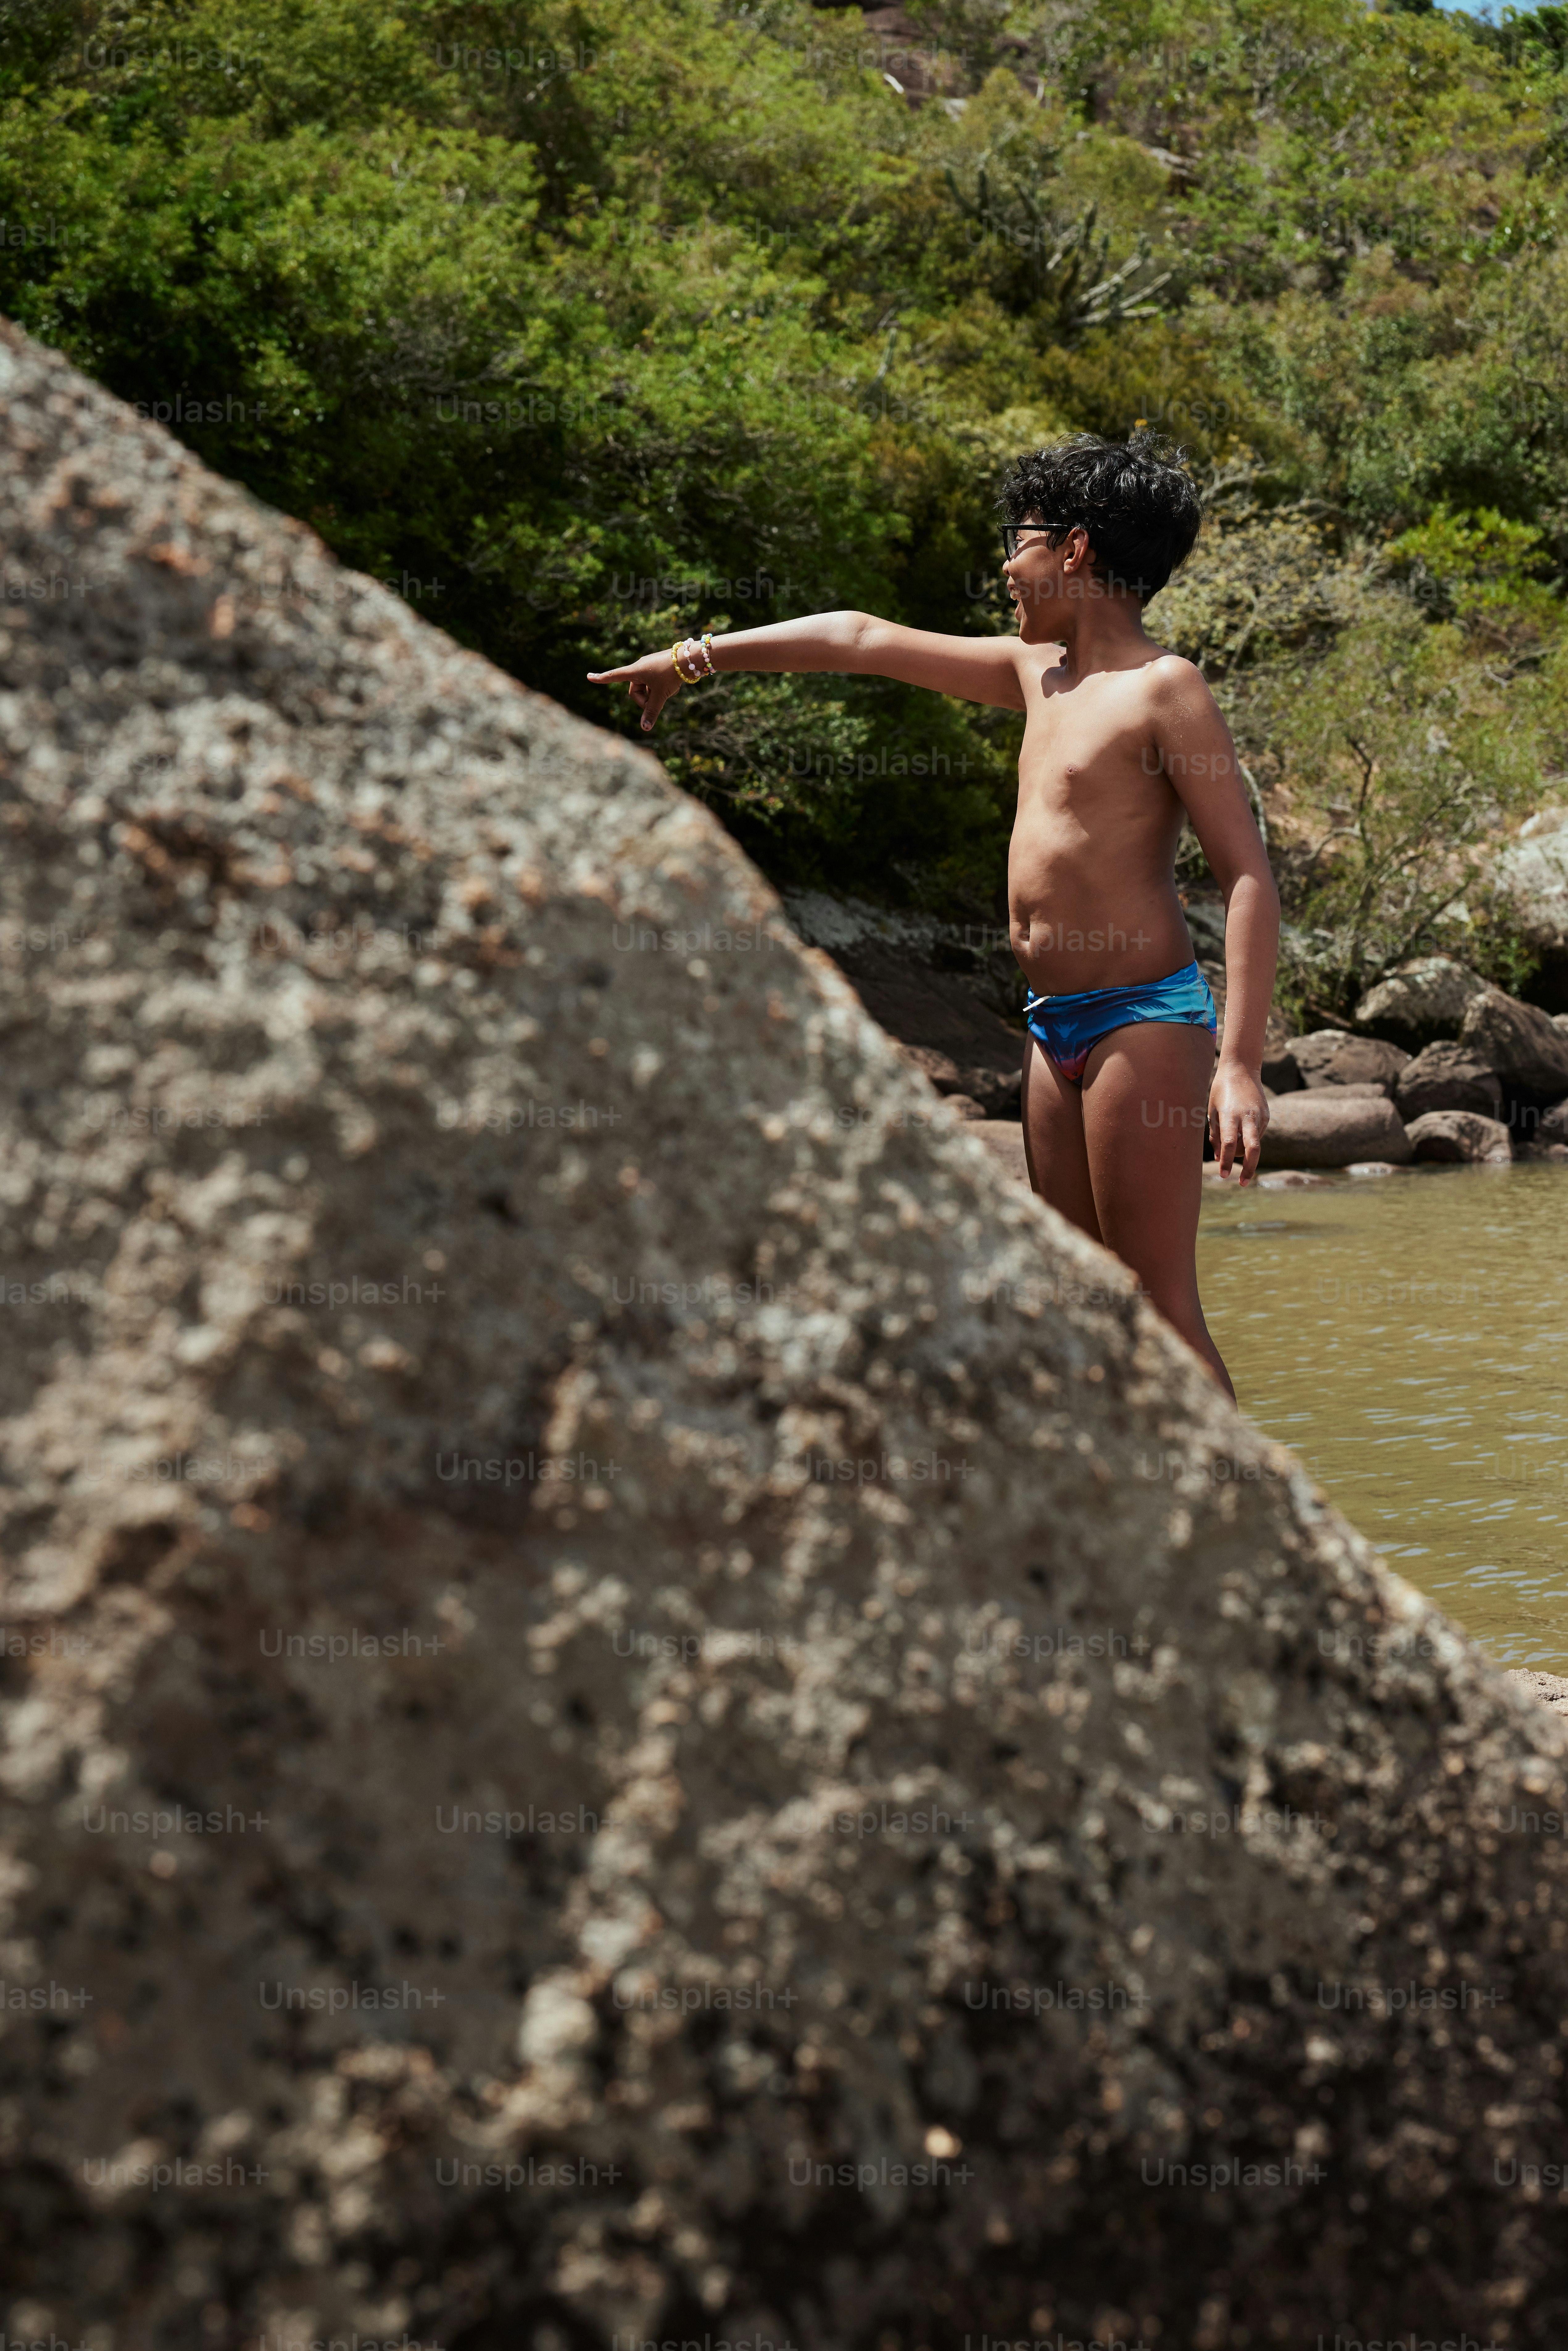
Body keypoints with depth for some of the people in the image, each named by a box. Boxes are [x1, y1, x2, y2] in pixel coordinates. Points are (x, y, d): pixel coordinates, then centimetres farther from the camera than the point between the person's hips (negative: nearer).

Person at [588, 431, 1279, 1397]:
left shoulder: (1165, 686, -9)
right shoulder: (1038, 673, 14)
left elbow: (1251, 877, -14)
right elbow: (863, 640, 23)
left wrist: (1240, 1064, -22)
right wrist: (698, 658, 27)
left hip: (1144, 1020, -8)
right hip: (1057, 1026, 8)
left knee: (1162, 1308, -10)